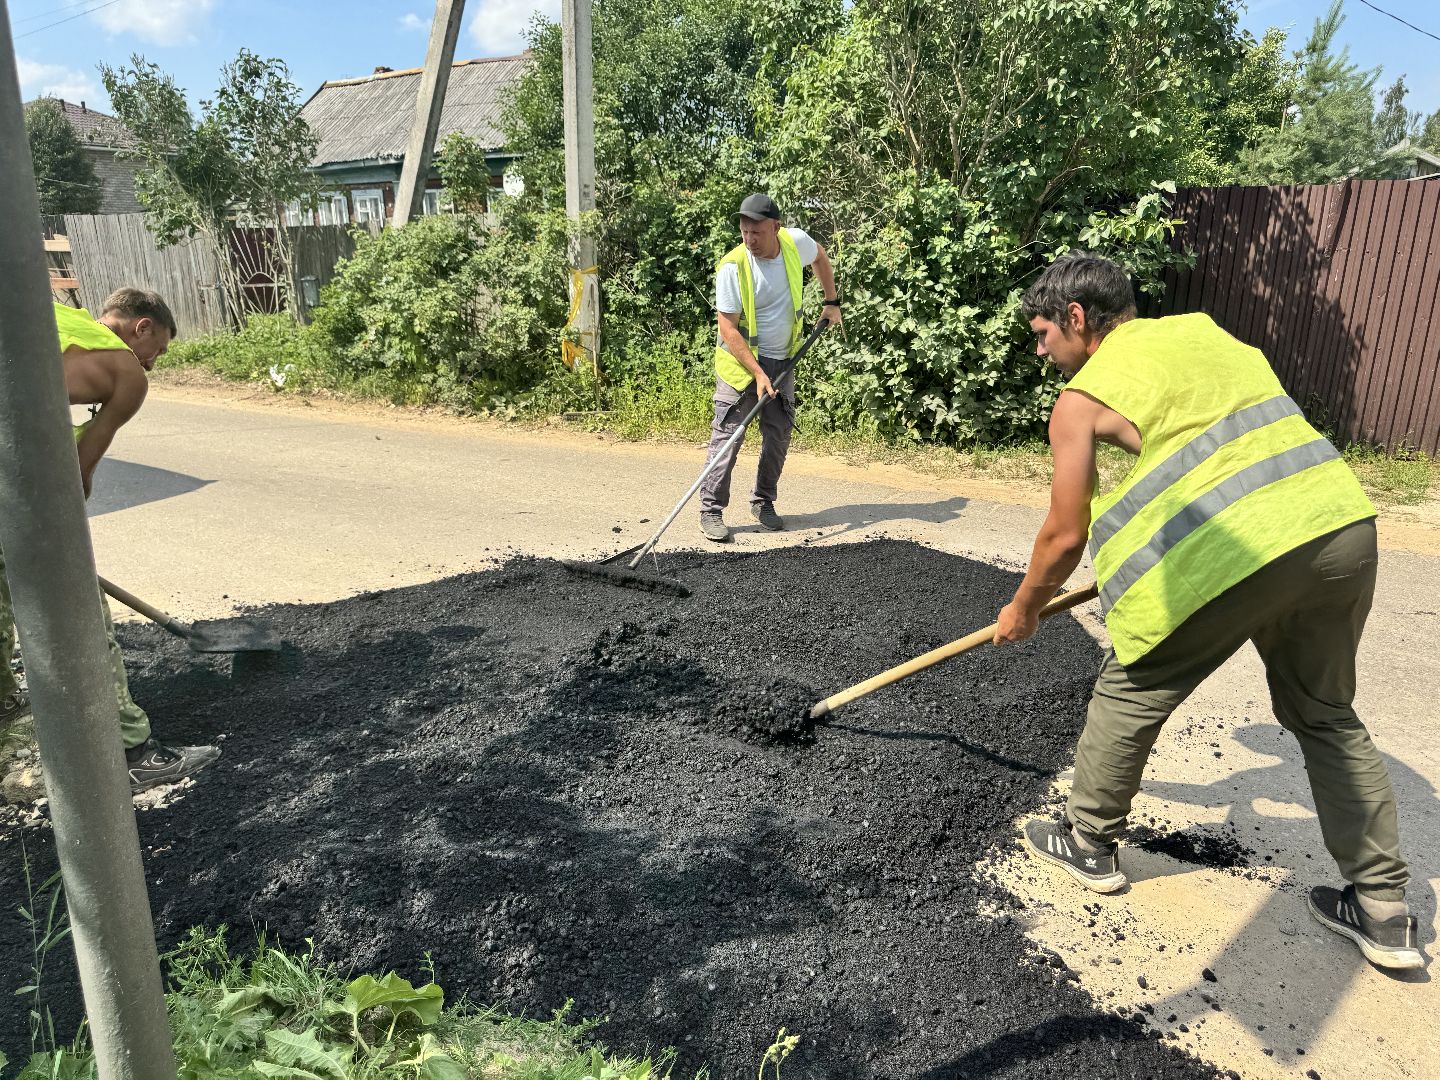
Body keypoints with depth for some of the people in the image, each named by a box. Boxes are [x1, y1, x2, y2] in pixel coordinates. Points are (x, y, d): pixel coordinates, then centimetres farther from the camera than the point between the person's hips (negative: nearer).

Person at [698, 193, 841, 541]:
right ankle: (711, 511, -2)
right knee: (728, 436, -9)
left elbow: (820, 256, 18)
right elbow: (728, 328, -20)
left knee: (779, 437, 7)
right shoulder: (732, 267, -20)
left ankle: (763, 503, 22)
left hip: (783, 360, 5)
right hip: (741, 361, -4)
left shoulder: (796, 242, -8)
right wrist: (758, 373, -25)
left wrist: (832, 301, 18)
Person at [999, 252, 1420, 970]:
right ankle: (1383, 911, 30)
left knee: (1129, 693, 14)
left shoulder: (1081, 399, 2)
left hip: (1236, 553, -7)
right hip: (1343, 529, 7)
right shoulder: (1200, 328, 21)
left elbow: (1065, 537, 5)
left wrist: (1023, 611, 23)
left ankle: (1087, 844, 31)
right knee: (1326, 715, 23)